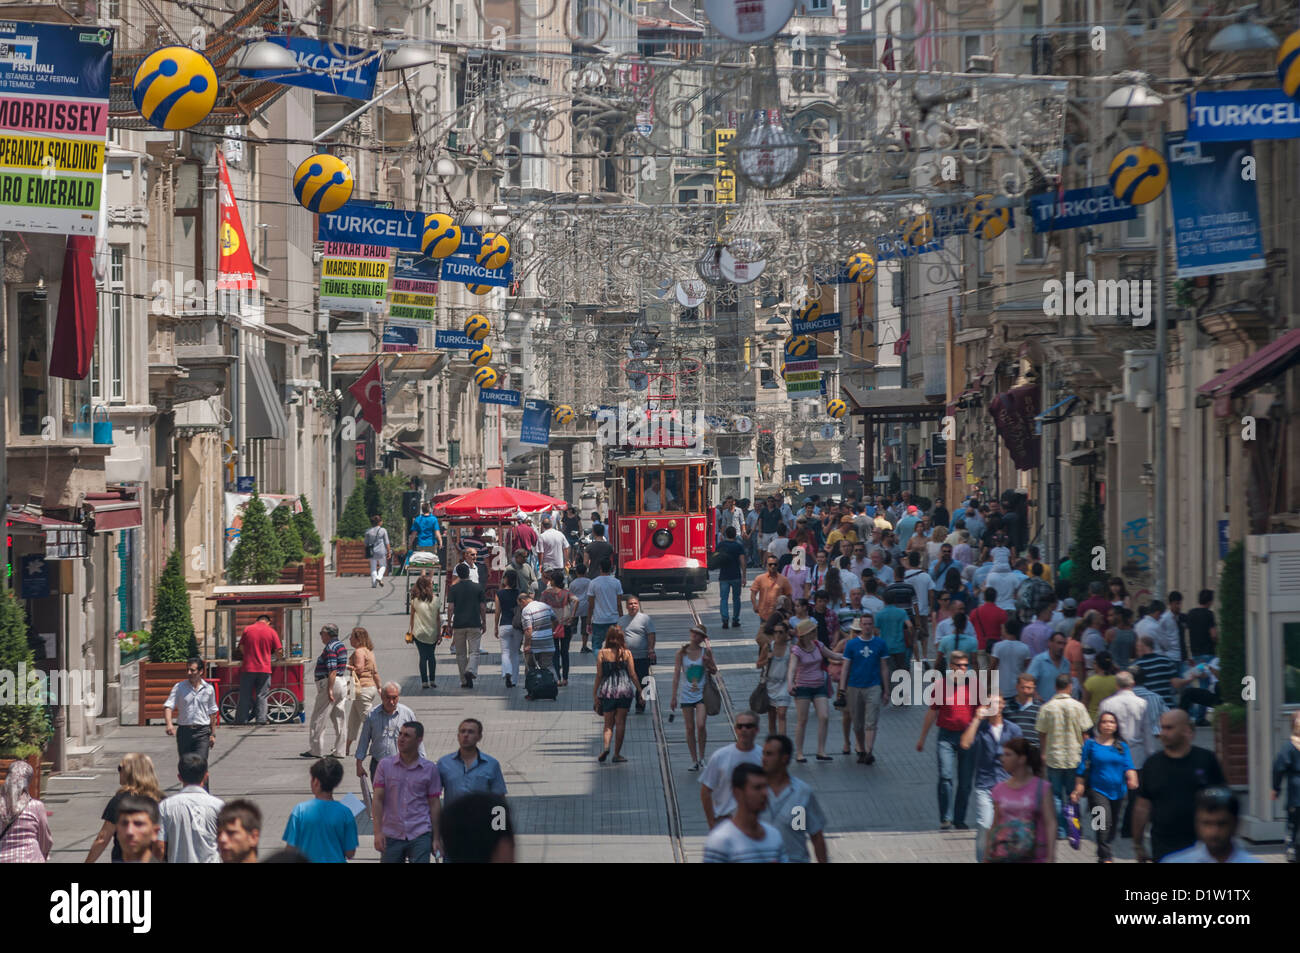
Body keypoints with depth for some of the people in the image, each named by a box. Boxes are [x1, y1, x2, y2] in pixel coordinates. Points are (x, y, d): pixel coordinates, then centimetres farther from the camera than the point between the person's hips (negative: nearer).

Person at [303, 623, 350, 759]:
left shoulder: (330, 648, -14)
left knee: (319, 718, -2)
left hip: (330, 682, -10)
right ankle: (339, 750, 7)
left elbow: (332, 671, -22)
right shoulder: (341, 646, 17)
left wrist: (329, 690, -24)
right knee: (339, 718, 8)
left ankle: (317, 750, 0)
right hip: (343, 682, 10)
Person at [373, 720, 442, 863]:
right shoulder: (385, 765, 3)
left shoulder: (430, 769, 3)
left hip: (420, 835, -1)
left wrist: (436, 838, 2)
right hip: (391, 834, 1)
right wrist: (378, 832, -10)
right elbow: (378, 800, -1)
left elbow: (434, 804, 5)